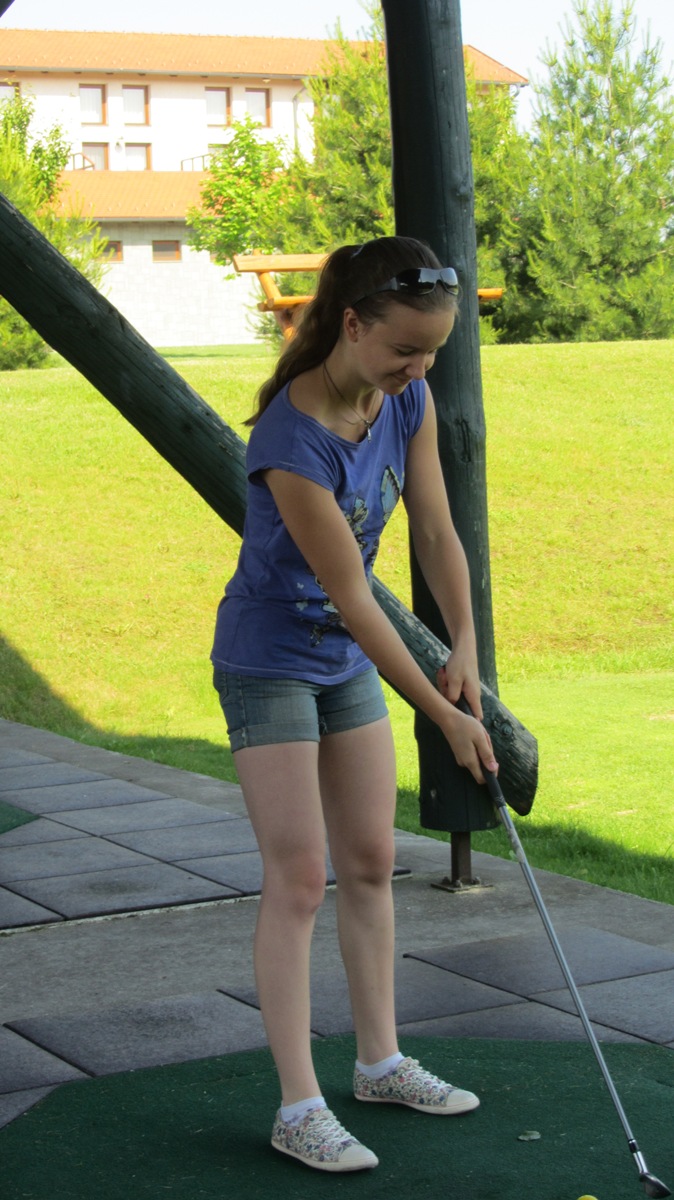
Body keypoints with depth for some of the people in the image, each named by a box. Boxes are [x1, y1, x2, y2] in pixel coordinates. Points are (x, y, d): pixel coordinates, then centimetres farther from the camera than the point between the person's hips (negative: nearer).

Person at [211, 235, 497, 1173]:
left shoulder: (410, 402, -7)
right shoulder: (292, 442, -30)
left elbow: (437, 533, -1)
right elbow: (350, 595, -27)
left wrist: (464, 641, -16)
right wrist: (445, 716, -22)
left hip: (346, 658, 8)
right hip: (269, 661, -7)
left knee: (370, 864, 13)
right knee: (298, 878, -7)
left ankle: (381, 1062, 26)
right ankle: (299, 1107, -1)